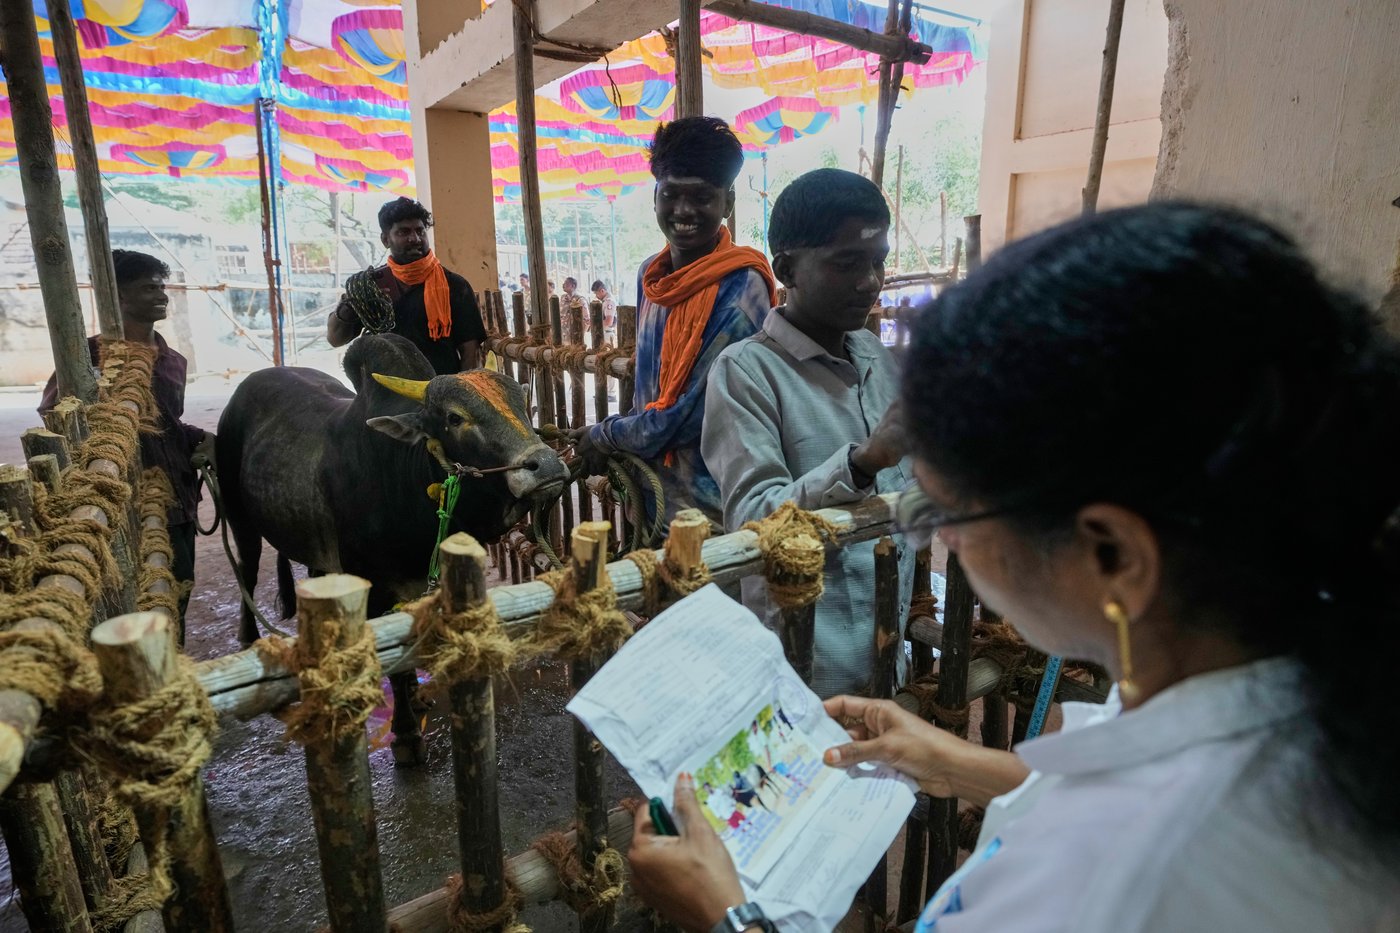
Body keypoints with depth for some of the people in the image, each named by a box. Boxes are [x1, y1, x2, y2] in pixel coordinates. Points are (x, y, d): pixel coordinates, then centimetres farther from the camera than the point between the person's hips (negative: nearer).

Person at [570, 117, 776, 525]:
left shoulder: (740, 292, -19)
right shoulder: (650, 275, 2)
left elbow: (694, 414, -21)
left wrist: (603, 436, -8)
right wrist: (619, 455, 2)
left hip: (714, 510, -6)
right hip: (652, 493, 6)